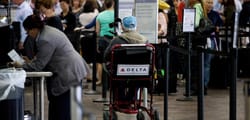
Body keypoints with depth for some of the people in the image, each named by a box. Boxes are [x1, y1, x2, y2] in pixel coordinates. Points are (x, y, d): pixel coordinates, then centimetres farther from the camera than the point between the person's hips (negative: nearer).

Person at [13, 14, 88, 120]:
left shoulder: (45, 40, -21)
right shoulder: (47, 30, 12)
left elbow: (39, 65, -15)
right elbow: (43, 57, 23)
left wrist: (21, 66, -4)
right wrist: (30, 62, 13)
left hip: (69, 73, -11)